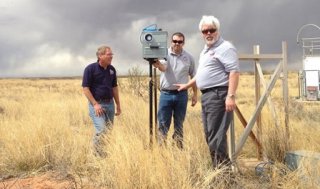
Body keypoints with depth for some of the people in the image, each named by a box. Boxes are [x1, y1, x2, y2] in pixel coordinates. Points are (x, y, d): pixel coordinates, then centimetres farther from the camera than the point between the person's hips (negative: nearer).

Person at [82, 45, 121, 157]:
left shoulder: (112, 69, 9)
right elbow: (85, 88, -11)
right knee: (101, 130, -16)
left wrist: (118, 105, 13)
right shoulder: (90, 68, -9)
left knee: (109, 131, 9)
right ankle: (98, 155, -2)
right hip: (97, 104, -6)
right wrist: (95, 104, -17)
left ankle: (106, 154, 22)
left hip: (110, 104, 6)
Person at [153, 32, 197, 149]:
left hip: (181, 94, 2)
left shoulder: (189, 58, 5)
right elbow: (163, 68, -22)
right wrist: (158, 64, -45)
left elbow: (193, 76, 11)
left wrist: (195, 94, 9)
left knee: (179, 124, 11)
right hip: (166, 94, -1)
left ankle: (179, 148, 20)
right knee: (163, 124, 2)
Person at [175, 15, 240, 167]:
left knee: (216, 135, -12)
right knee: (209, 135, 12)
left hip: (218, 95, -10)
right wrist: (187, 85, 38)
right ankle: (218, 168, 19)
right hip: (206, 95, 10)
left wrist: (231, 96, -26)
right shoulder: (206, 50, 21)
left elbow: (234, 71, -18)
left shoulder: (225, 47, -8)